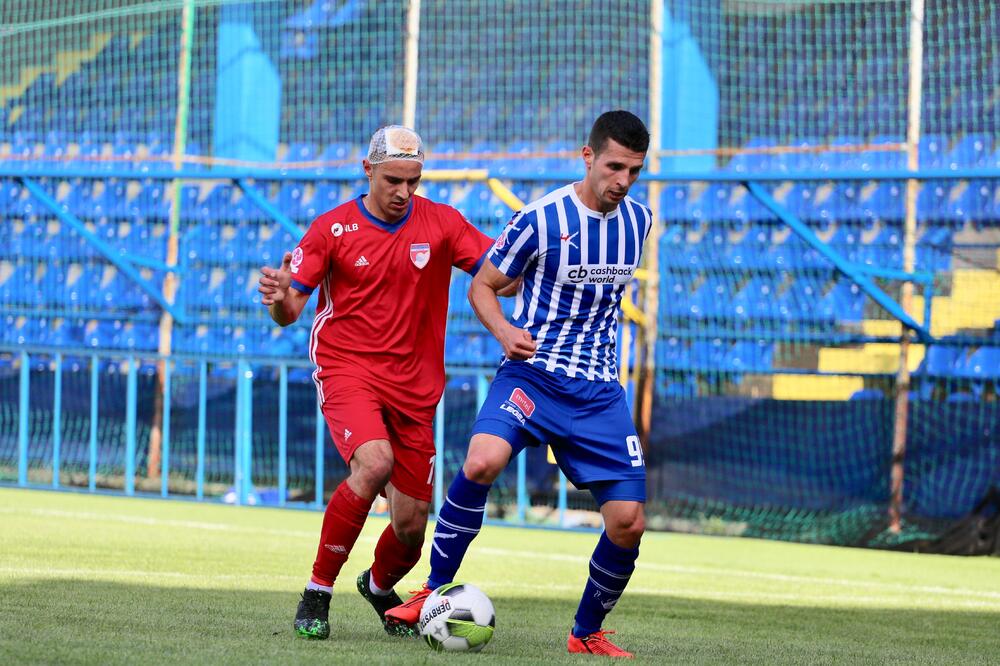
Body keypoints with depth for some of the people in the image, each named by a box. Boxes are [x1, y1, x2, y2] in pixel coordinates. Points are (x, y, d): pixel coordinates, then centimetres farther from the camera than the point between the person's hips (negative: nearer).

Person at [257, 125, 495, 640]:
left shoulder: (441, 223, 2)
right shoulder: (332, 228, -3)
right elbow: (288, 311, -3)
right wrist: (280, 298, -26)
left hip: (413, 385, 3)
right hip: (346, 367, -3)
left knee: (411, 525, 2)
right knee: (374, 463, -32)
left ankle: (380, 586, 39)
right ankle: (317, 593, -18)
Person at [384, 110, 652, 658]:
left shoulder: (639, 220, 7)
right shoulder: (541, 218, -9)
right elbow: (482, 287, -1)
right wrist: (504, 331, -18)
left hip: (600, 389, 4)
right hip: (533, 371, -4)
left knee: (627, 523, -6)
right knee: (481, 462, -33)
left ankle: (587, 633, 18)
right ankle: (435, 591, -14)